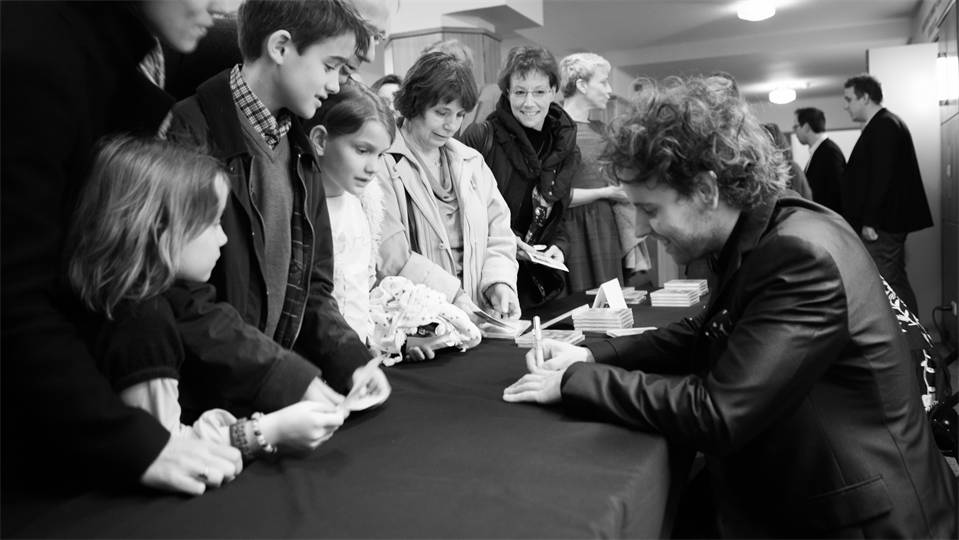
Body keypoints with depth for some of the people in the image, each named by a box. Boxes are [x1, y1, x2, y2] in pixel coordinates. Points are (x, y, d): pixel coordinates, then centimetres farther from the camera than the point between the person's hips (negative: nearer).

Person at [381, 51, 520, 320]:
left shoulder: (472, 162, 16)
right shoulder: (383, 163, -5)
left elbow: (498, 236, 15)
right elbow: (389, 253, -14)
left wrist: (500, 282, -4)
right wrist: (453, 295, -18)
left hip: (475, 315, 5)